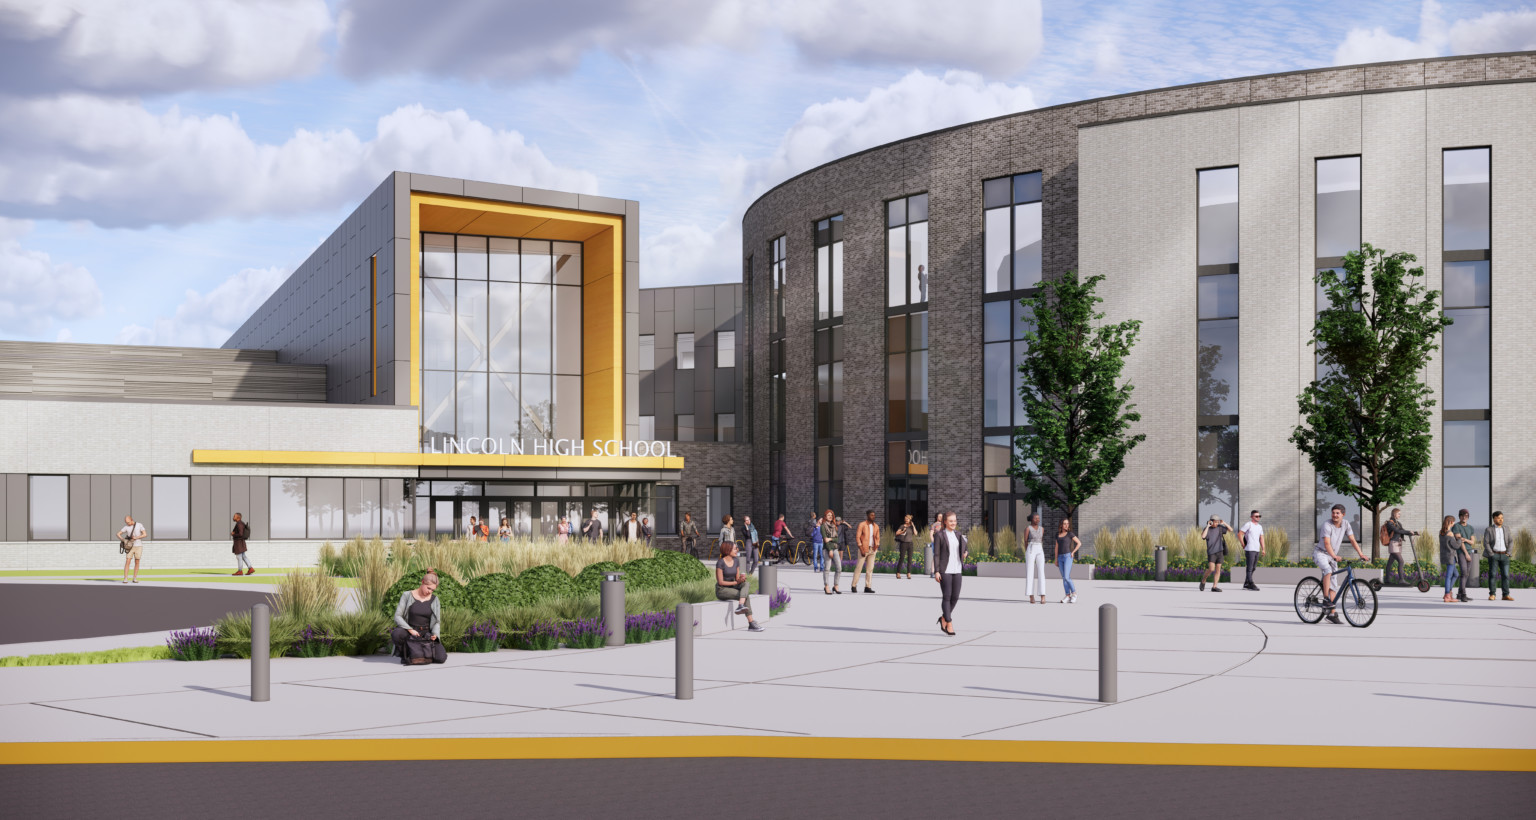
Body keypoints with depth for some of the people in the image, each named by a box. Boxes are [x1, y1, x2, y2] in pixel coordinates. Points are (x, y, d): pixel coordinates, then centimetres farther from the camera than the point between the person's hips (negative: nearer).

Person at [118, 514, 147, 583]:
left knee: (137, 563, 1)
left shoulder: (139, 525, -4)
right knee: (127, 562, -9)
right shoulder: (126, 527, 1)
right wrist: (123, 540, -11)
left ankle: (135, 579, 10)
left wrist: (136, 537, -22)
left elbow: (145, 534, -11)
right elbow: (118, 534, 4)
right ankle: (125, 579, -9)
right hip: (130, 547, 1)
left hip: (138, 546, -1)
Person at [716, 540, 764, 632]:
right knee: (746, 596, -25)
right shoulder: (720, 563, -15)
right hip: (721, 591, -7)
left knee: (746, 584, -25)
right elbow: (720, 582, -16)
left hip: (732, 588, 7)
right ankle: (751, 623, -33)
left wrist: (741, 578, -15)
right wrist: (736, 582, -17)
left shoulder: (736, 562, 6)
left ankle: (741, 606, -41)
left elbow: (737, 578, 9)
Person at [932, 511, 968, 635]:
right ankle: (949, 624, -1)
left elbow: (966, 548, 21)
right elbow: (936, 554, -5)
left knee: (955, 597, 5)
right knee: (946, 596, -5)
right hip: (945, 570, -5)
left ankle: (944, 618, 25)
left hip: (957, 569, 5)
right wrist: (936, 571, -11)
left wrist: (966, 554, -3)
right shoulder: (939, 535, -3)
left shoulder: (958, 534, 11)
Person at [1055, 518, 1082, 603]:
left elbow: (1079, 543, -4)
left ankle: (1074, 593, 3)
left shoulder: (1070, 534, -3)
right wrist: (1056, 559, 12)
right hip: (1060, 558, 6)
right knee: (1064, 578, 3)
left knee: (1067, 577, -14)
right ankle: (1067, 596, 5)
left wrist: (1073, 552, -9)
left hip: (1068, 557, -6)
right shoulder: (1058, 534, 12)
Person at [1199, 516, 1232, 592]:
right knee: (1211, 569, -16)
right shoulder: (1207, 529, -6)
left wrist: (1224, 523, -8)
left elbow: (1230, 530, 4)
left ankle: (1214, 587, 3)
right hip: (1211, 552, -4)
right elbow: (1203, 536, -26)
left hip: (1219, 552, 4)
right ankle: (1203, 580, 8)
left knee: (1218, 570, -1)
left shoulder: (1219, 527, 4)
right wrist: (1208, 526, -21)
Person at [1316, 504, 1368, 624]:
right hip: (1320, 553, -6)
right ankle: (1326, 599, -29)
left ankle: (1332, 614, 4)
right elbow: (1327, 543, -30)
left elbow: (1352, 540, -2)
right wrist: (1334, 556, -44)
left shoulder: (1345, 524, -2)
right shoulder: (1327, 525, -20)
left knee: (1332, 585, 3)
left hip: (1332, 556, 6)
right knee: (1328, 570, -36)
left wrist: (1361, 554, -14)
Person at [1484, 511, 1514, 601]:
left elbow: (1511, 541, 9)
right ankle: (1492, 595, -2)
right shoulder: (1489, 530, -3)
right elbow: (1486, 543, -7)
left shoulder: (1505, 530, 10)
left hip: (1504, 555, 3)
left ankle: (1506, 595, 1)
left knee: (1505, 575, -1)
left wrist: (1508, 553, -4)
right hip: (1493, 554, -3)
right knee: (1493, 575, -6)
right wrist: (1491, 554, -15)